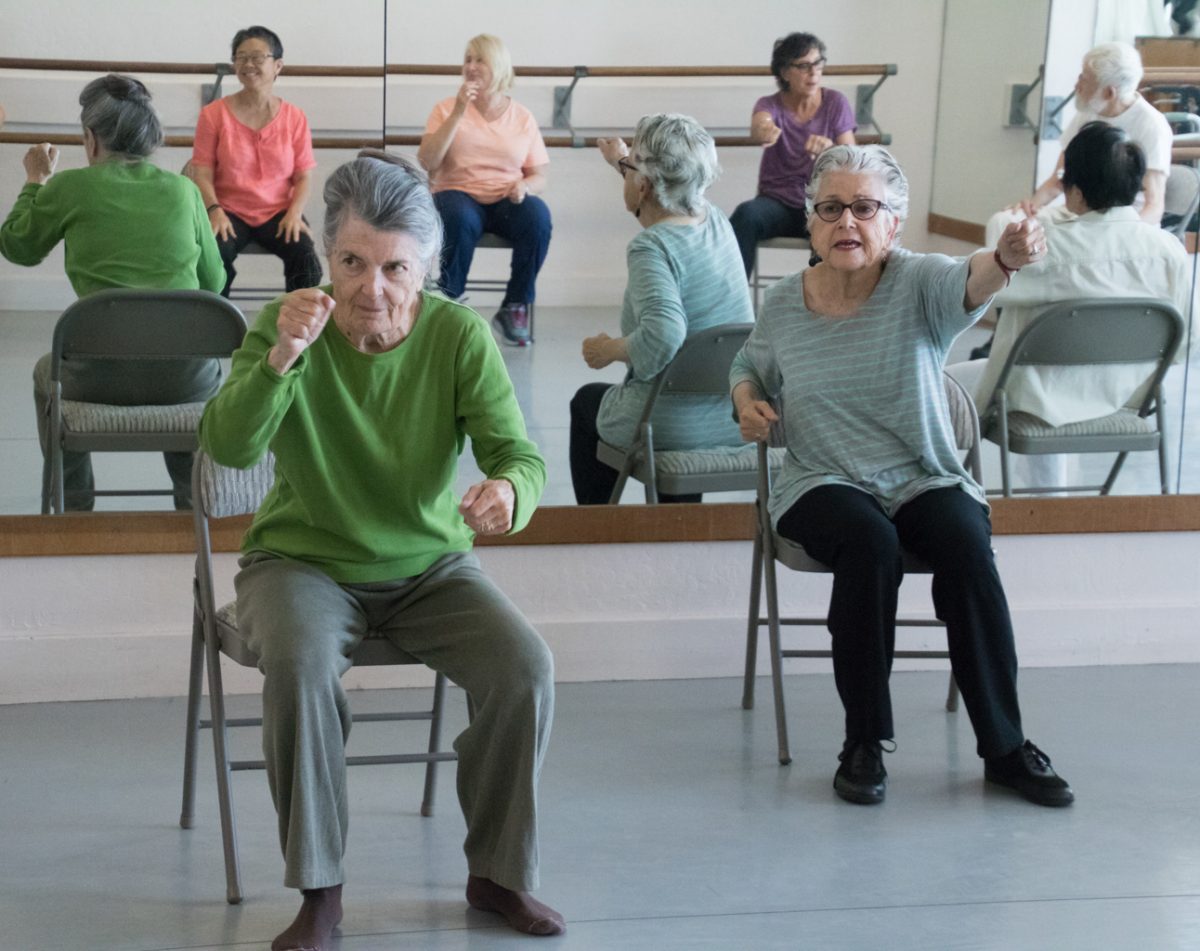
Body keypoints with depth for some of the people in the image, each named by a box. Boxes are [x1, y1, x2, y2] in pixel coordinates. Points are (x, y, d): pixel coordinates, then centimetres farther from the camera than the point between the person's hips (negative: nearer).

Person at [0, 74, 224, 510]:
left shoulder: (70, 187, -1)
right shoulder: (183, 190, 5)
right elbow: (213, 282, 11)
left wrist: (36, 180, 29)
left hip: (103, 375, -1)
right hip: (187, 376, 2)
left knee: (46, 374, 35)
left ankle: (73, 505, 37)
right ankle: (193, 500, 39)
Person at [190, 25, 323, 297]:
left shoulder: (294, 117, 7)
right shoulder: (214, 114, 4)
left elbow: (304, 175, 5)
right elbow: (202, 173, 0)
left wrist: (295, 213, -13)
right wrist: (214, 210, -18)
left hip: (278, 211, 1)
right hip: (230, 211, -1)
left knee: (305, 254, -29)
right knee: (215, 254, -33)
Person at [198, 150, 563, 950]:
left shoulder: (460, 335, -11)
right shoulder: (288, 325, -13)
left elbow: (519, 454, -19)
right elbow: (227, 446, -25)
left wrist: (509, 491, -43)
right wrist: (281, 357, -42)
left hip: (430, 562, 2)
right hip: (304, 559, -1)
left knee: (527, 668, -21)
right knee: (301, 666, -33)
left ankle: (499, 872, 1)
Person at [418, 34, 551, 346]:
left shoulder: (522, 117, 12)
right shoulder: (446, 109, 9)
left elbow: (539, 177, 11)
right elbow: (427, 163, -6)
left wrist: (525, 186, -14)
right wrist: (459, 113, -10)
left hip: (508, 200, 2)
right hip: (459, 195, -1)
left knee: (538, 218, -32)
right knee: (460, 218, -38)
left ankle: (515, 308, -15)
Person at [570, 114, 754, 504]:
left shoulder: (651, 248, -22)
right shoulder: (715, 222, 1)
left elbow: (663, 334, -37)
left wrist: (610, 350, -18)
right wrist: (623, 162, 40)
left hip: (673, 428, -6)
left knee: (586, 402, 27)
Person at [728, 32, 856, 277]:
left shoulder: (836, 103, 0)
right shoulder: (770, 105, -1)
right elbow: (759, 126, -27)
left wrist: (830, 149, -33)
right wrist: (763, 131, -54)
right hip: (777, 202, 0)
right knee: (746, 214, -33)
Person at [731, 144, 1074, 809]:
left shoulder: (917, 284, -6)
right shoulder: (783, 305, 3)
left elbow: (969, 283, -30)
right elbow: (750, 364, 24)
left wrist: (1006, 258, -54)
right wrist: (745, 397, 0)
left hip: (924, 480, 0)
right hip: (824, 486, 0)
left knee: (967, 545, -31)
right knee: (870, 543, -33)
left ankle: (1004, 746, -17)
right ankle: (863, 743, -20)